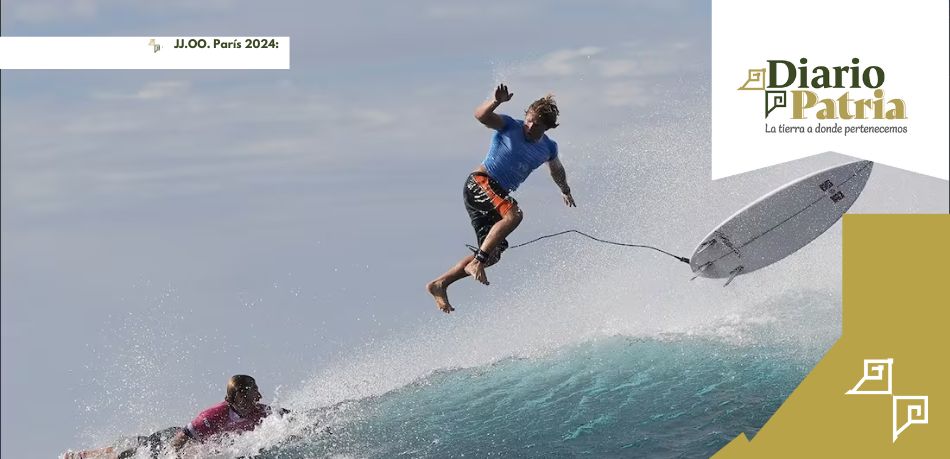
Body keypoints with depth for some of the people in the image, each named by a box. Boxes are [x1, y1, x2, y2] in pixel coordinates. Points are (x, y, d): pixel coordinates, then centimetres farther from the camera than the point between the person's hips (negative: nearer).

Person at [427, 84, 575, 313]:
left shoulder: (548, 148, 9)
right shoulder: (510, 127, -8)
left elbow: (556, 169, 32)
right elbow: (481, 115, -23)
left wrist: (565, 190, 47)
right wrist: (496, 101, -43)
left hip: (498, 194, 7)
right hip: (480, 182, -7)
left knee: (493, 254, 0)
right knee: (513, 214, -34)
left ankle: (440, 284, 5)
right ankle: (477, 262, -30)